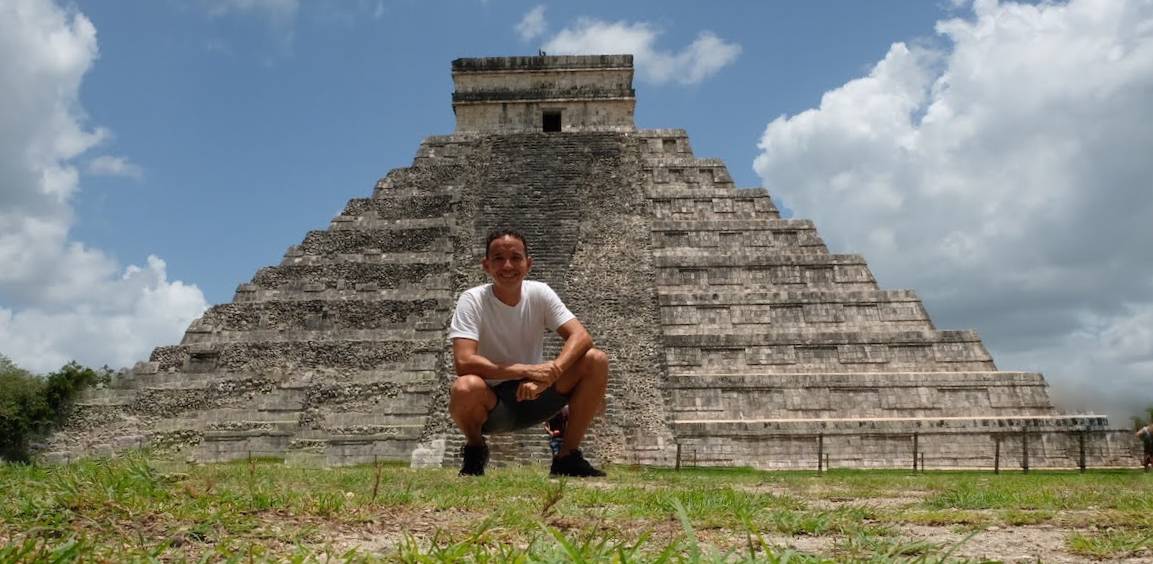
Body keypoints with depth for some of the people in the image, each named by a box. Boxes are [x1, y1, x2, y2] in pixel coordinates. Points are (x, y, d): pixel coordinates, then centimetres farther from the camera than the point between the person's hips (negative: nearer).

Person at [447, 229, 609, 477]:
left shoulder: (540, 293, -5)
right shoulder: (472, 300, -14)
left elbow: (581, 337, -16)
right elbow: (463, 362, -27)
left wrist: (547, 374, -34)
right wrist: (526, 371, -32)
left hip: (534, 395, 3)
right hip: (492, 403, -3)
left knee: (596, 361, -17)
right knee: (465, 388, -38)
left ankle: (568, 457, -4)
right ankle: (475, 449, -2)